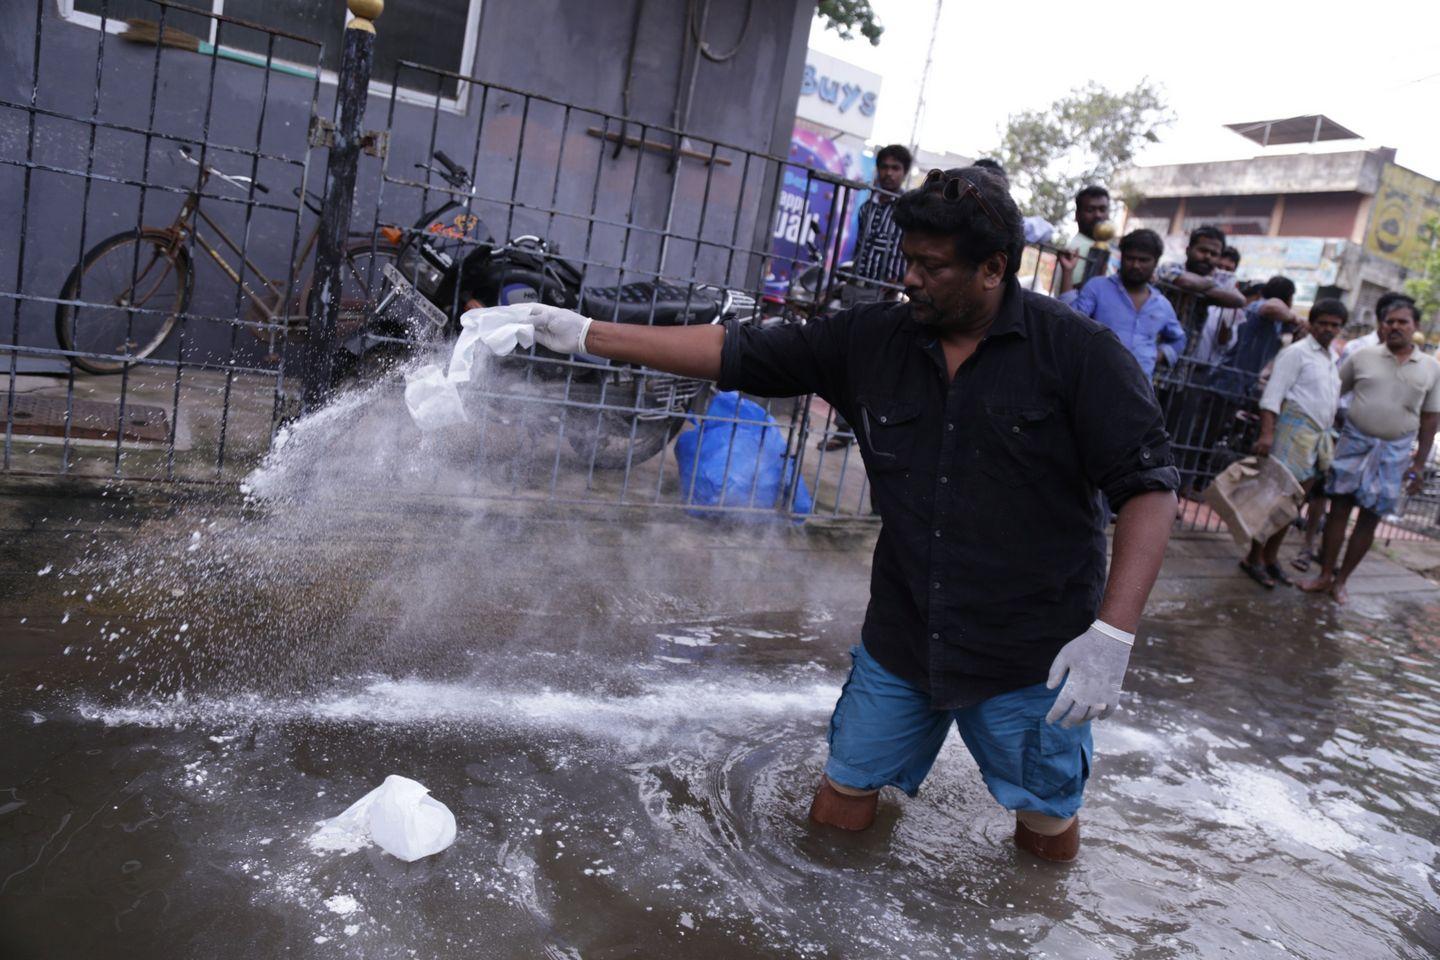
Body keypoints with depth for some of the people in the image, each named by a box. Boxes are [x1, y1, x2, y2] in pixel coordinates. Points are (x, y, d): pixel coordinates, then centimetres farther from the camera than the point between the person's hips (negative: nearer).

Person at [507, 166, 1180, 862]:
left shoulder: (1076, 352, -11)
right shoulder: (872, 341, -1)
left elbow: (1147, 485, -12)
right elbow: (734, 352, 0)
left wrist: (1112, 634, -22)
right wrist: (585, 334, -2)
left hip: (1033, 657, -3)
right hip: (899, 642, 4)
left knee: (1048, 834, 15)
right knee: (837, 812, 13)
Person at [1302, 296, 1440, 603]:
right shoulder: (1363, 356, 0)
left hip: (1394, 452, 1)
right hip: (1354, 442, 0)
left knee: (1370, 518, 5)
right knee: (1339, 508, 1)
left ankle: (1341, 581, 15)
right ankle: (1325, 575, 10)